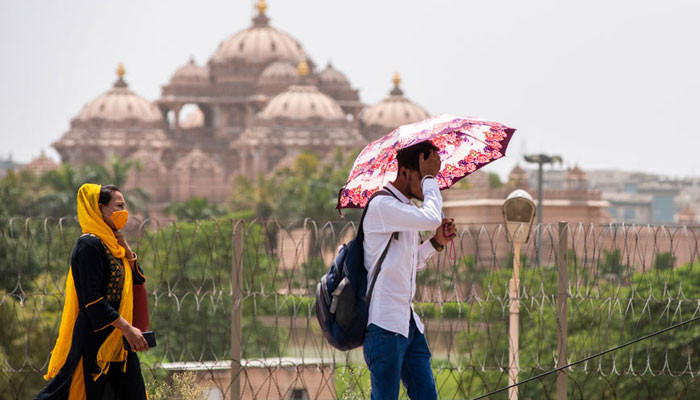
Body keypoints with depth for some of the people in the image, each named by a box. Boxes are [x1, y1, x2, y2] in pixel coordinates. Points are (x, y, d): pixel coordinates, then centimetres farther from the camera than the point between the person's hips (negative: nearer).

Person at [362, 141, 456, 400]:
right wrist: (430, 177, -14)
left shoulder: (407, 210, 18)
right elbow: (431, 218, -27)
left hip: (407, 320, 10)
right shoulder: (382, 206, -13)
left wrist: (435, 242, 12)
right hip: (384, 323, -10)